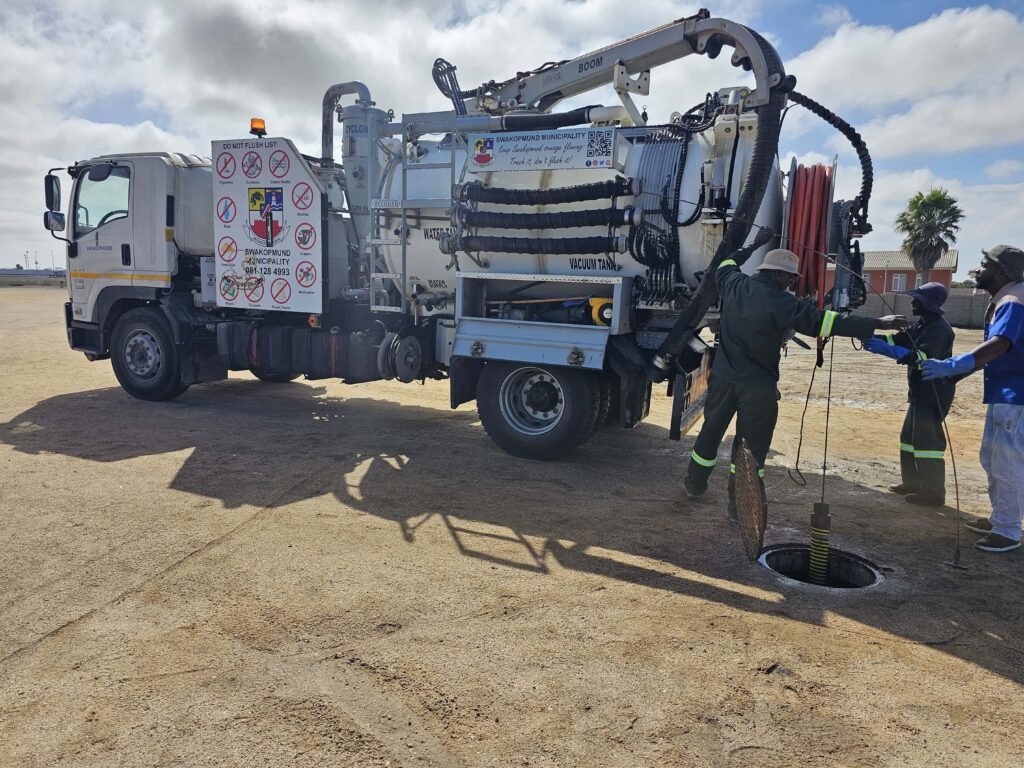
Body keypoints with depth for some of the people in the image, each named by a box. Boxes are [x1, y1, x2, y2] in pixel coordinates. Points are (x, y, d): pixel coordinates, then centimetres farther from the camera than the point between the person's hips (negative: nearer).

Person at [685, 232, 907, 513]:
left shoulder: (735, 286, 0)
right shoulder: (782, 303, -17)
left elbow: (726, 265, 23)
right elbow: (823, 321, -19)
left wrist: (754, 245, 35)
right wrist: (878, 323, -16)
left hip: (723, 378, 6)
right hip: (758, 387, -6)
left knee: (711, 431, 19)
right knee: (751, 444, 5)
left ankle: (694, 485, 34)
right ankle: (739, 506, 10)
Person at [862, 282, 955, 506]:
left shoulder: (939, 328, -18)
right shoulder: (922, 325, 14)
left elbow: (923, 357, -30)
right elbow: (899, 339, 12)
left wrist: (887, 350, -36)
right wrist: (874, 338, -6)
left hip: (934, 393, -10)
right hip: (921, 392, 10)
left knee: (927, 439, -9)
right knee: (910, 437, 16)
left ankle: (933, 492, -2)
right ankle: (911, 482, 26)